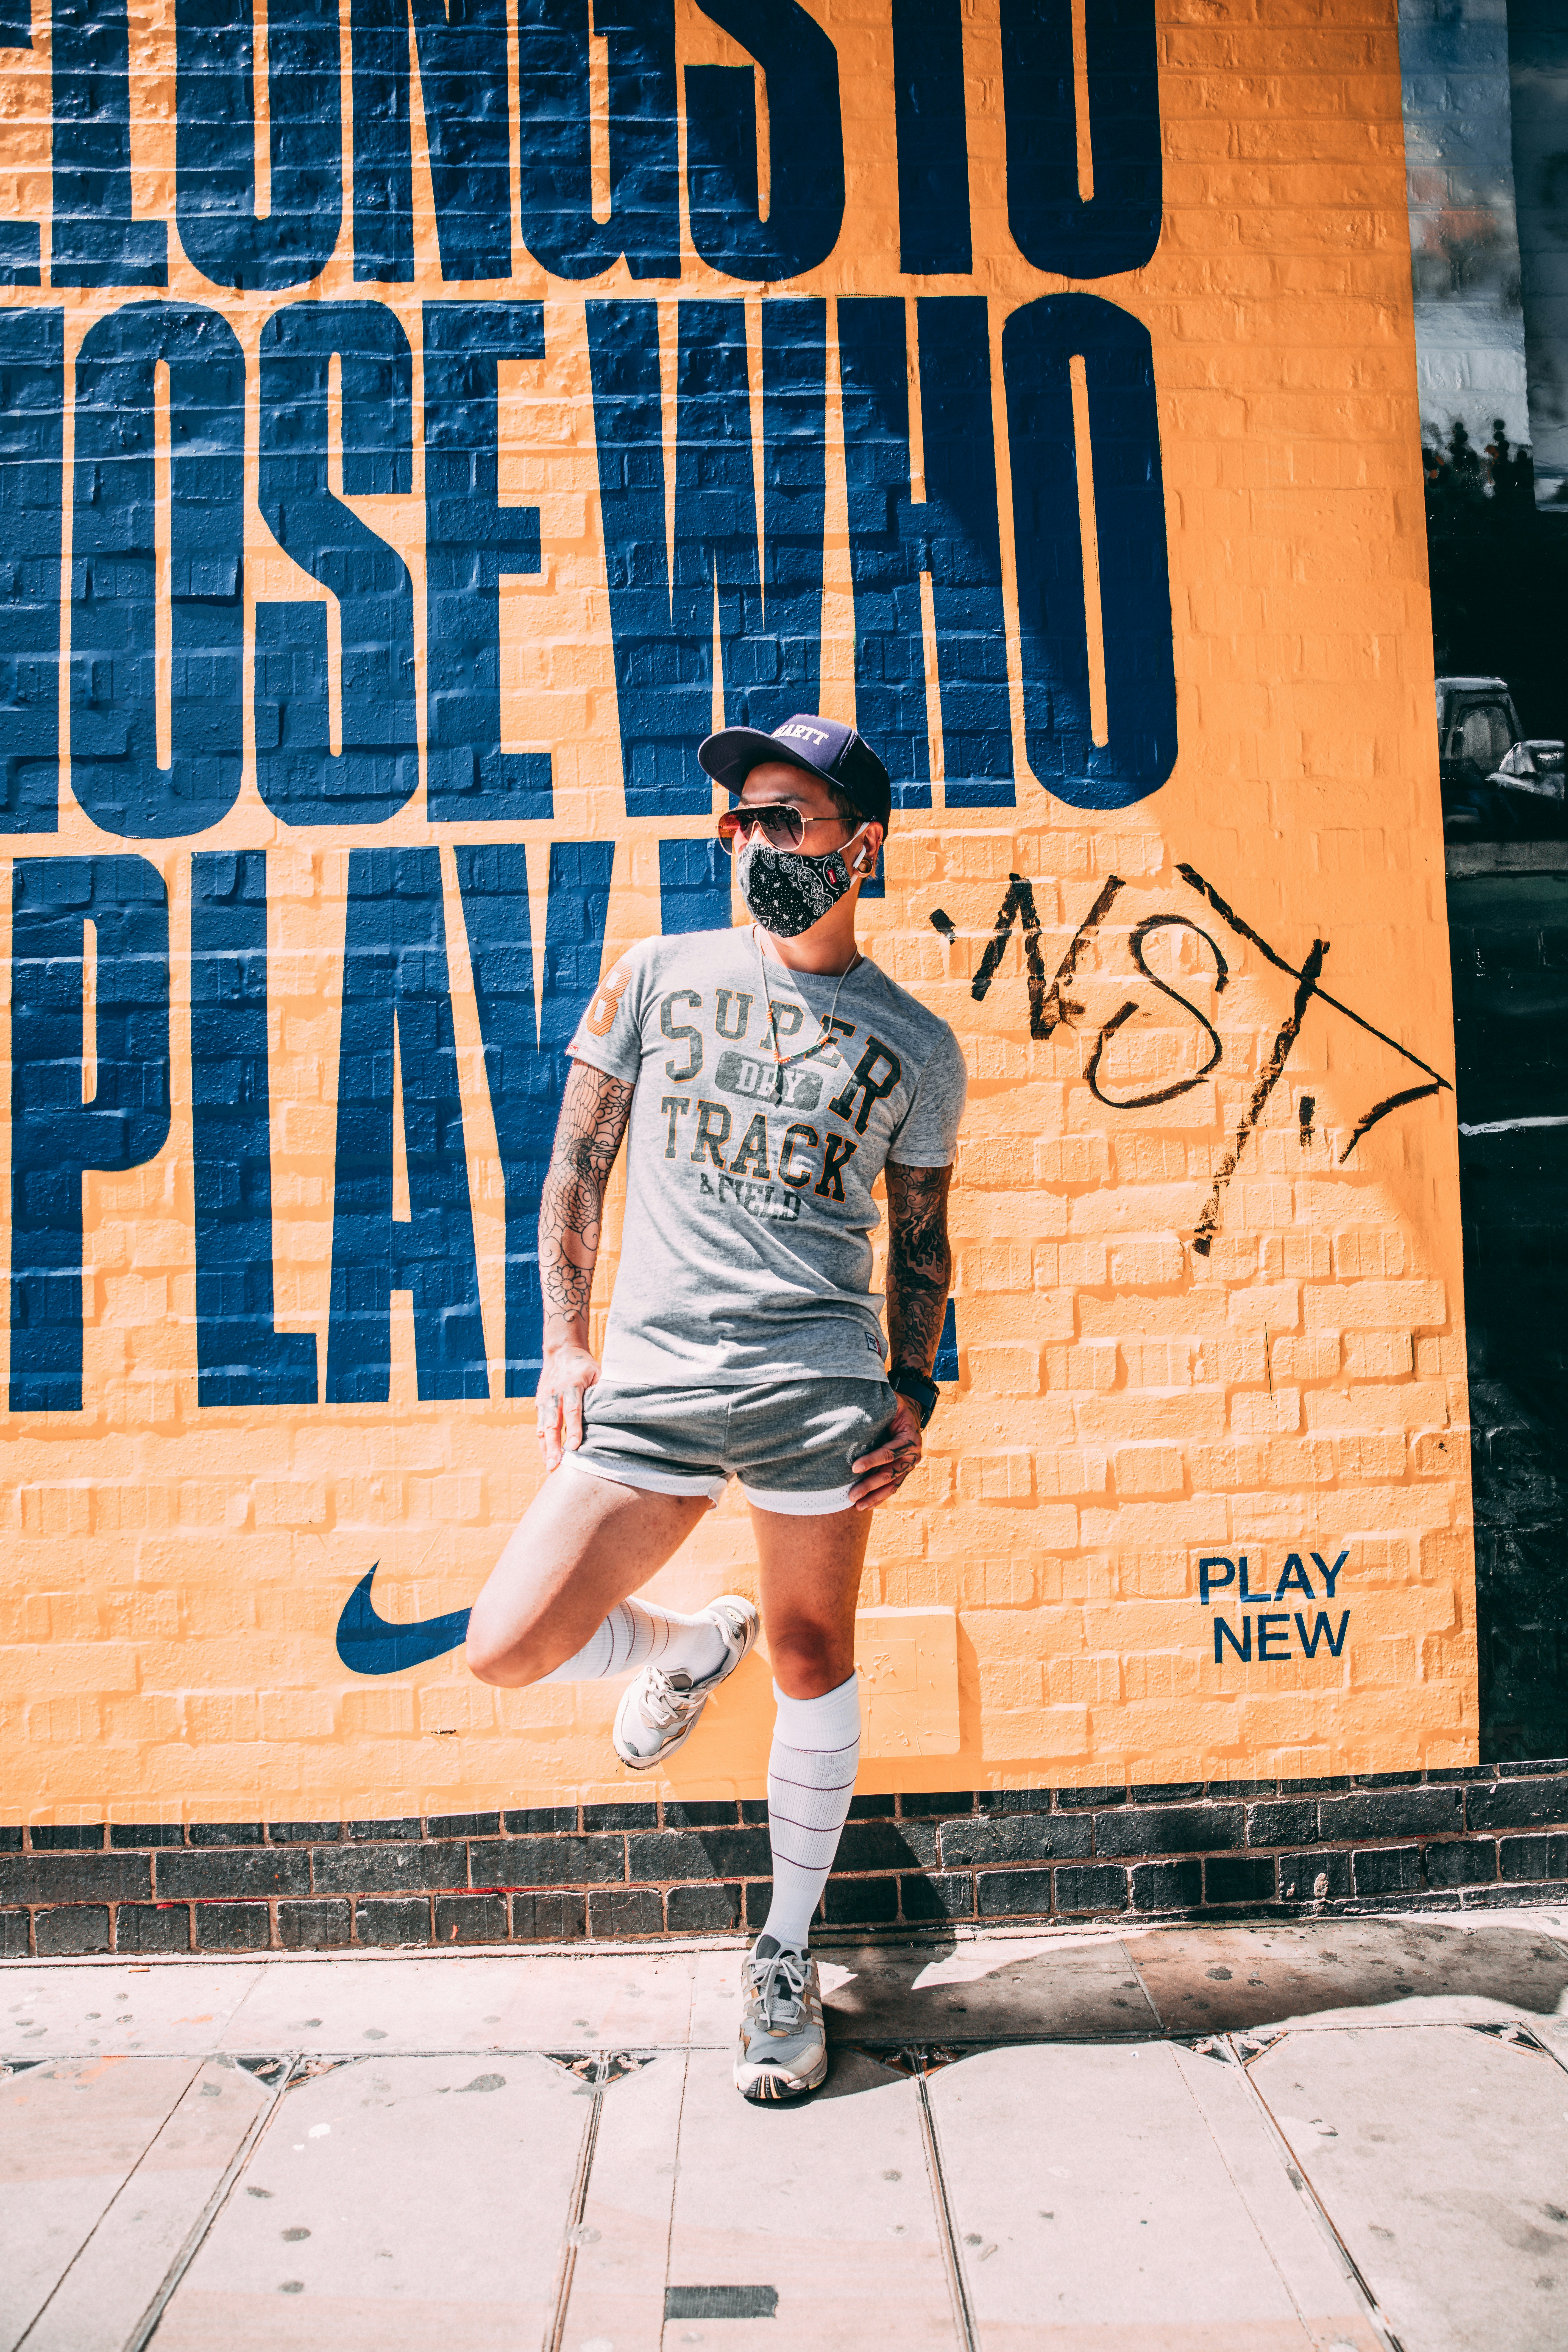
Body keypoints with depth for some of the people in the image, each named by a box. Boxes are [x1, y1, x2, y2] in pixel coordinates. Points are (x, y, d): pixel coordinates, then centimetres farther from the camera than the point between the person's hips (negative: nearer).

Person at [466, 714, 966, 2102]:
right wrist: (566, 1341, 4)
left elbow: (920, 1235, 15)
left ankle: (787, 1957, 28)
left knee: (813, 1660, 5)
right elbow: (577, 1169, 10)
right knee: (509, 1648, -6)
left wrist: (916, 1389, 4)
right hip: (649, 1378, 1)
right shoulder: (658, 978, 8)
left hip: (821, 1381, -1)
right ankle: (690, 1645, 28)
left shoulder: (918, 1047, 8)